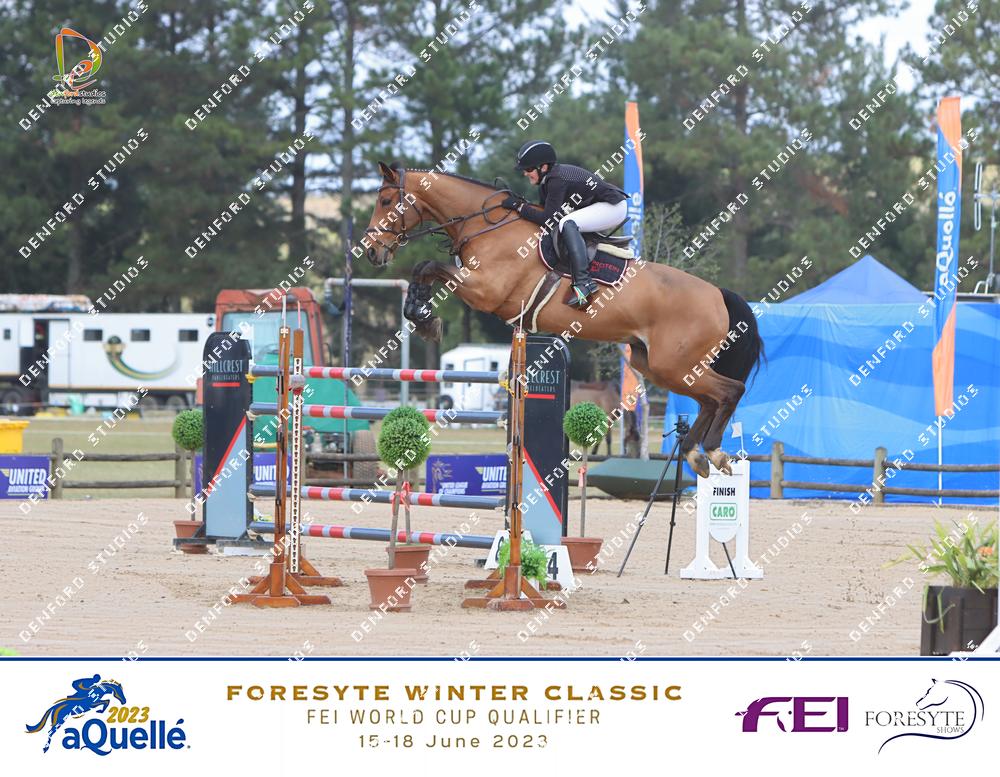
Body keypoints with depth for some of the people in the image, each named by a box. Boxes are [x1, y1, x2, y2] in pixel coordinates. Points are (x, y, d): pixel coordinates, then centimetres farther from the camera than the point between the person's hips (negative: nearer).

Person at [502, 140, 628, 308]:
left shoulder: (557, 180, -25)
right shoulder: (549, 178, 4)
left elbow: (547, 218, -27)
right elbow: (546, 209, 12)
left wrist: (519, 206, -19)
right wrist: (522, 202, 0)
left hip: (615, 206, -11)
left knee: (567, 223, -29)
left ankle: (584, 281, -33)